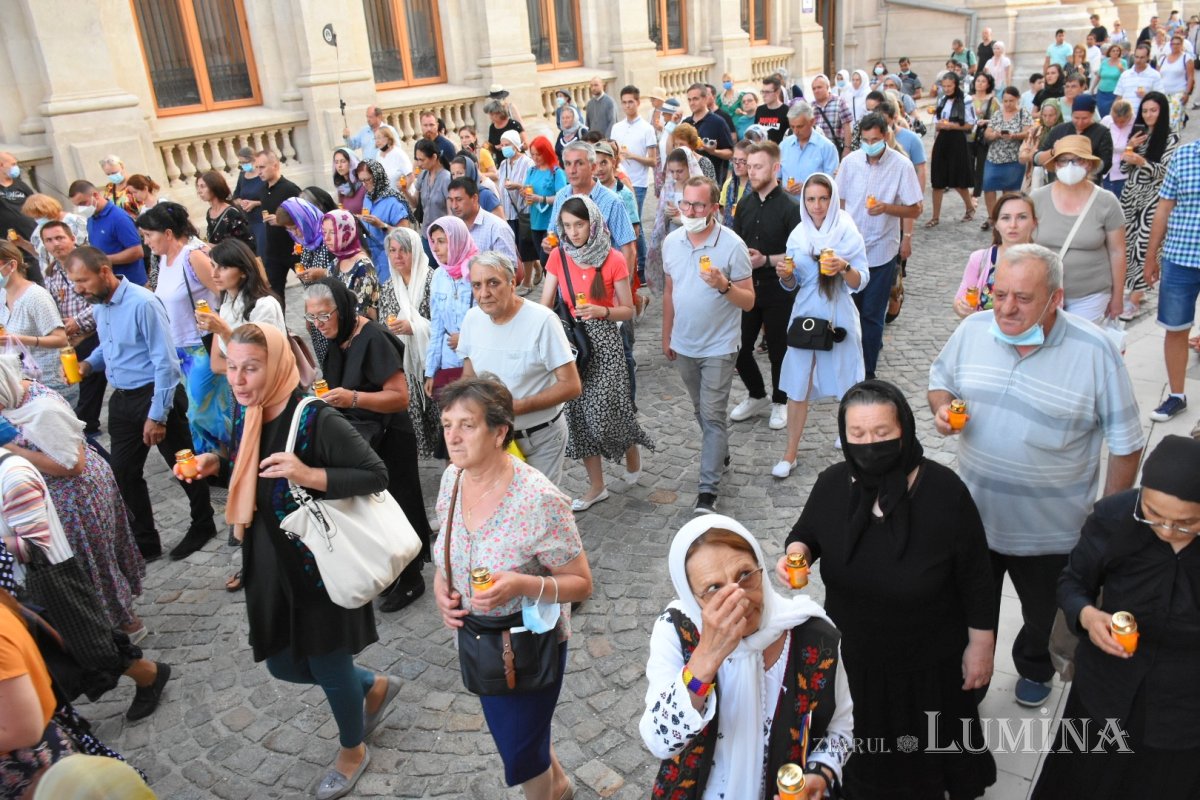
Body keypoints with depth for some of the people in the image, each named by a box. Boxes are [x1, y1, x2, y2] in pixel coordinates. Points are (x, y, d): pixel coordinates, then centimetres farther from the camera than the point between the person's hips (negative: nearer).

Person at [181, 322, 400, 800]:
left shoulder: (316, 418, -24)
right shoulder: (245, 414, 0)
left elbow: (376, 476, -22)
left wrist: (310, 476, -33)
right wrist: (215, 468, -4)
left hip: (321, 564, -8)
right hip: (270, 566, 8)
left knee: (329, 664, 10)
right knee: (283, 664, 20)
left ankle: (352, 751, 41)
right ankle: (375, 688, 46)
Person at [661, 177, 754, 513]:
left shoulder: (732, 245, -16)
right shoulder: (671, 241, -2)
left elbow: (749, 302, -14)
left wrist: (724, 285, -33)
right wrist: (666, 335, 13)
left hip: (718, 347, -5)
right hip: (683, 345, 5)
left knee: (713, 415, -3)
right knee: (701, 410, 20)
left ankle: (708, 489, 3)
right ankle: (720, 455, 43)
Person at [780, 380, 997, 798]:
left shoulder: (944, 490, -25)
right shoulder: (833, 484, -16)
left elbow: (975, 575, -13)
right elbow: (806, 533, 3)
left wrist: (980, 645, -7)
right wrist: (796, 552, -20)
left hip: (928, 659, -2)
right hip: (852, 654, 3)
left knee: (931, 747, 24)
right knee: (864, 747, 27)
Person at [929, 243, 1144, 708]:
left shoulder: (1095, 352, -21)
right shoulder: (972, 330, -10)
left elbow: (1125, 445, -12)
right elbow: (940, 380, 9)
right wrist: (942, 409, -14)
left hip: (1050, 530, -2)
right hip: (974, 515, 2)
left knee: (1044, 615, 27)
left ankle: (1034, 669, 58)